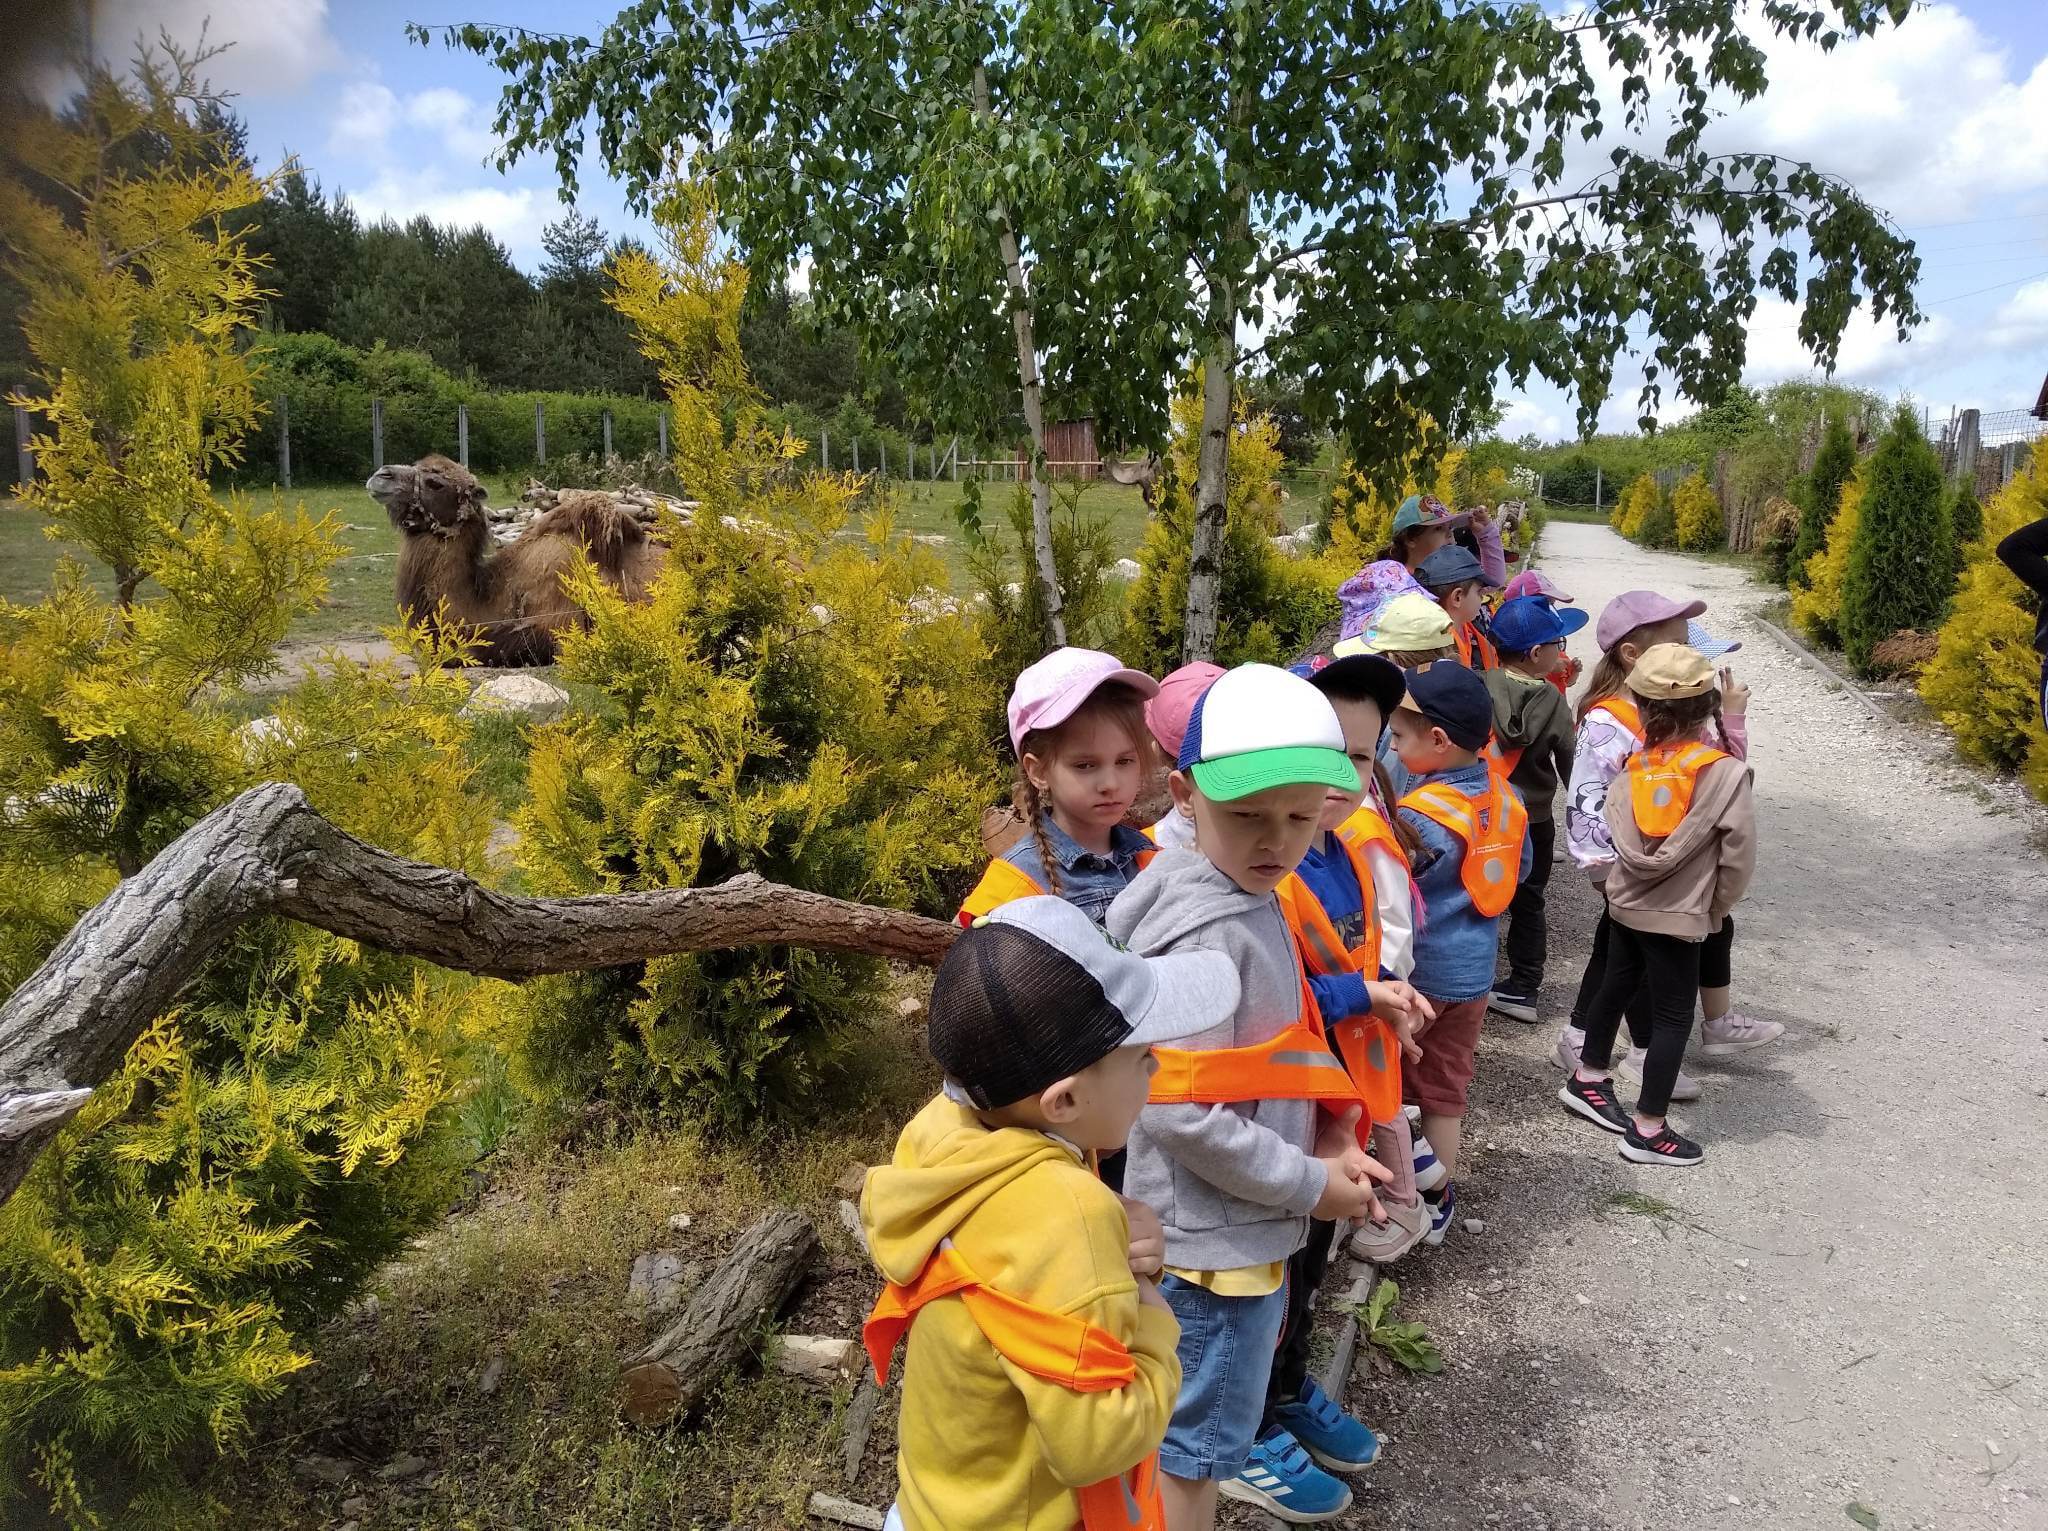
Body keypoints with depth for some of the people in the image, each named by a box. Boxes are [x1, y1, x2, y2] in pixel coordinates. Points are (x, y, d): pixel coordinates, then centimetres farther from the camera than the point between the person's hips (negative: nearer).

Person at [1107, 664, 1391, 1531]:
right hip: (1215, 1237, -9)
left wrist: (1323, 1139, -1)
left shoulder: (1250, 904, 3)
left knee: (1194, 1435, 26)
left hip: (1244, 1226, 9)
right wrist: (1311, 1184, -16)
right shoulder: (1207, 936, -26)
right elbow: (1183, 1112, -27)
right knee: (1196, 1449, 10)